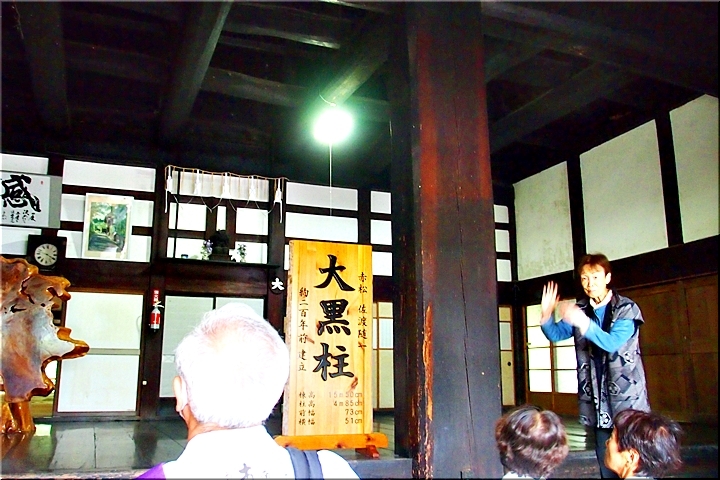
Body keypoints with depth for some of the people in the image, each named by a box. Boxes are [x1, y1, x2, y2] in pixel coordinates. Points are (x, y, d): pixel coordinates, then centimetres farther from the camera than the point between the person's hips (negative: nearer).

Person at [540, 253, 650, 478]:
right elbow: (556, 334, 11)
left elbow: (612, 343, -19)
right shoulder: (580, 311, 7)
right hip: (598, 401, 4)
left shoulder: (626, 309, -6)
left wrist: (584, 323, -36)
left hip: (627, 398, -4)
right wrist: (546, 315, -10)